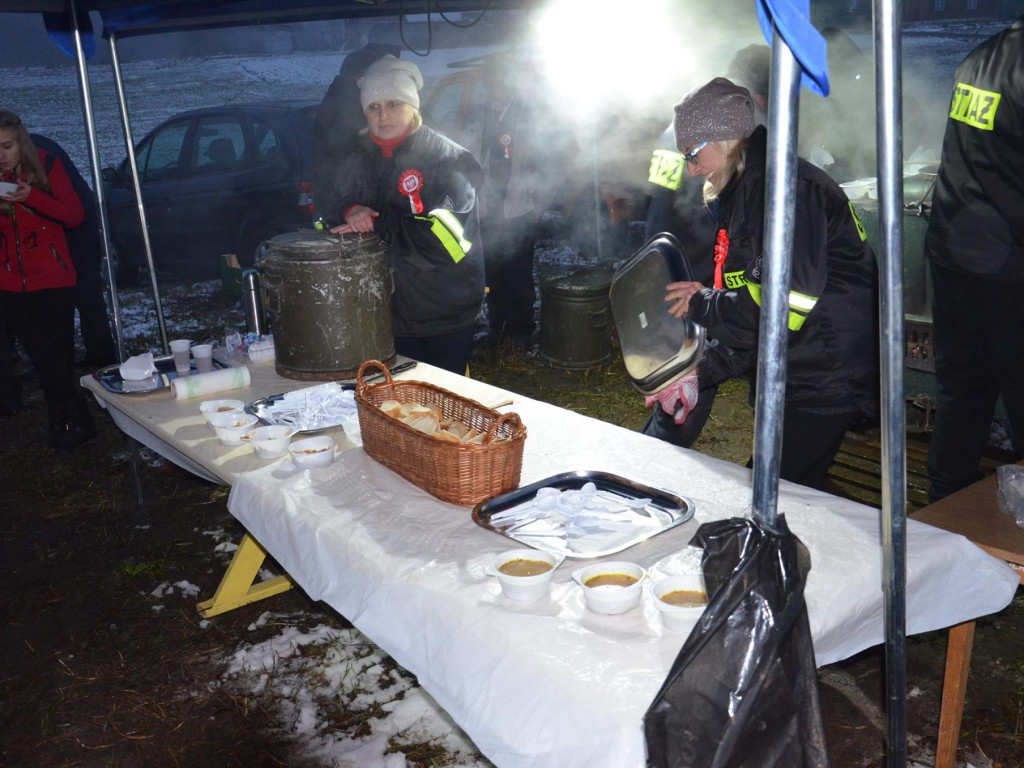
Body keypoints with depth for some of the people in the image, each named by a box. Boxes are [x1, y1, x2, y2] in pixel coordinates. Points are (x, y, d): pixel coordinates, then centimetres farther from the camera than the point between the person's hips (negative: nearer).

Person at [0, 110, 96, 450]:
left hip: (53, 282, -3)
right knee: (46, 358, 6)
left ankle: (69, 422, 14)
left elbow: (75, 215, -7)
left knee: (58, 356, -1)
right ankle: (74, 421, 18)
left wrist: (32, 197, -22)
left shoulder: (46, 165, -1)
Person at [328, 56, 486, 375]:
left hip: (446, 310, -5)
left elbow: (444, 233, -24)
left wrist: (378, 224, -25)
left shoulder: (446, 157, -14)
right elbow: (340, 199, 16)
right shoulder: (361, 156, 6)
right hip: (392, 308, 5)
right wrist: (351, 211, -10)